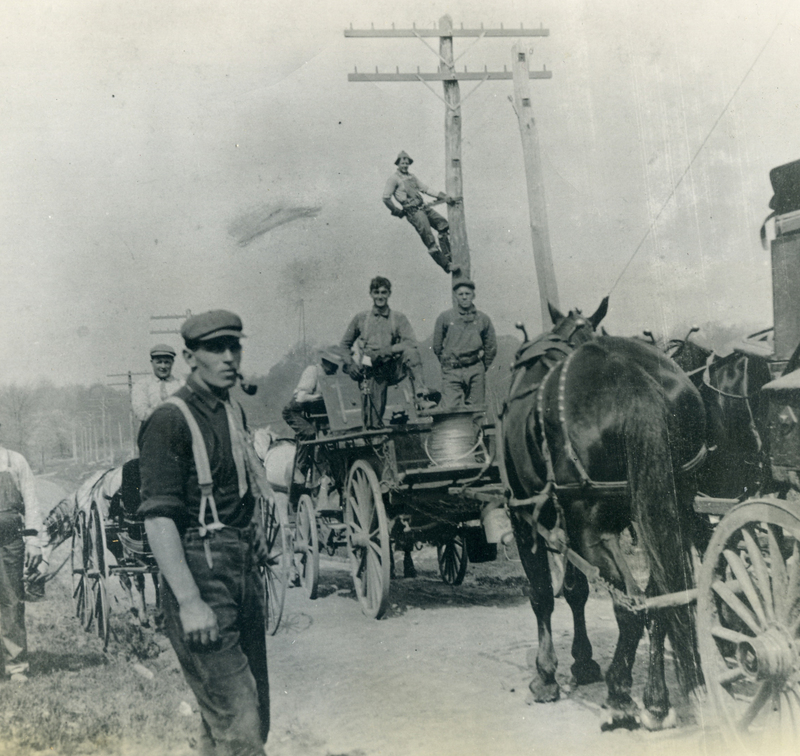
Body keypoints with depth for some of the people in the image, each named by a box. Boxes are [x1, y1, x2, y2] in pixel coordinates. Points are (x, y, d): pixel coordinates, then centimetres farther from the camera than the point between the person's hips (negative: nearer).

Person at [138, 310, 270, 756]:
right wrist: (188, 601, -25)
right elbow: (158, 518, -19)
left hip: (245, 570, 9)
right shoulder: (170, 421, -12)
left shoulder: (235, 412, 15)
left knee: (257, 715, 14)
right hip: (202, 575, -9)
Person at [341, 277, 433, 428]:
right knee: (373, 420, -8)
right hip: (372, 373, 1)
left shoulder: (399, 319, 7)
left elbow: (411, 343, -6)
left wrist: (388, 350, -19)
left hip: (393, 369, 0)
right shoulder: (360, 319, 11)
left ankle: (420, 396, -33)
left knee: (410, 353, -29)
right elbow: (345, 344, 19)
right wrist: (349, 363, 2)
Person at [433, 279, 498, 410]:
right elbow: (437, 346, 11)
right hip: (451, 371, -2)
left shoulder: (483, 319, 8)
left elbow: (491, 348, 15)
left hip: (475, 371, 2)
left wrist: (482, 366, 14)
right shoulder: (444, 318, 3)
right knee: (450, 409, -14)